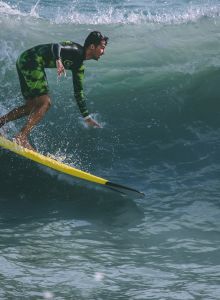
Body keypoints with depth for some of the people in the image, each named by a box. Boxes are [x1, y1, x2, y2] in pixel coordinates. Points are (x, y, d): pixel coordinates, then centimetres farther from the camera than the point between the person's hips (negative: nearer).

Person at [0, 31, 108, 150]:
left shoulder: (78, 64, 15)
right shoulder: (76, 51, -12)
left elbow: (78, 92, 22)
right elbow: (55, 46, -29)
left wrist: (87, 117, 22)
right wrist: (58, 60, -50)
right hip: (32, 61, -10)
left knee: (31, 106, 17)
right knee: (45, 103, -14)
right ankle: (21, 137, -18)